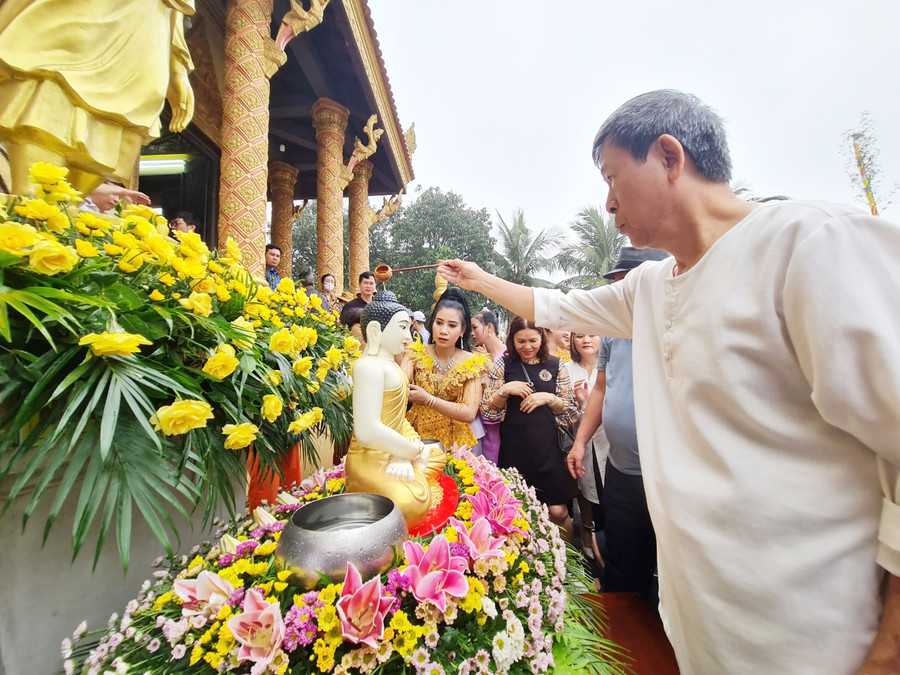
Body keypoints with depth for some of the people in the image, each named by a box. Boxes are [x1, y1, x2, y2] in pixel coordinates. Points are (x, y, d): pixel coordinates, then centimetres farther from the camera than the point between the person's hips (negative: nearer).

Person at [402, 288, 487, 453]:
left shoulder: (472, 363, -4)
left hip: (453, 438, 0)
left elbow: (469, 413, -11)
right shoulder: (417, 353, -1)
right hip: (416, 432, 1)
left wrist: (428, 399, -17)